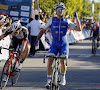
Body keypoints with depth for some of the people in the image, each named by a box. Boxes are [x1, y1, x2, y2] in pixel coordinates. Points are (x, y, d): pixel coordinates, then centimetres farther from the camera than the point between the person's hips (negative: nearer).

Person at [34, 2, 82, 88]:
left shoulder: (67, 22, 0)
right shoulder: (52, 20, -1)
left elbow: (79, 29, -8)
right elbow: (43, 30, 4)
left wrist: (76, 17, -13)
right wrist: (37, 40, -5)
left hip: (64, 44, 0)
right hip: (54, 44, 0)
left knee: (63, 62, -15)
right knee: (49, 61, -18)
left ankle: (63, 76, 15)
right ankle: (49, 80, -4)